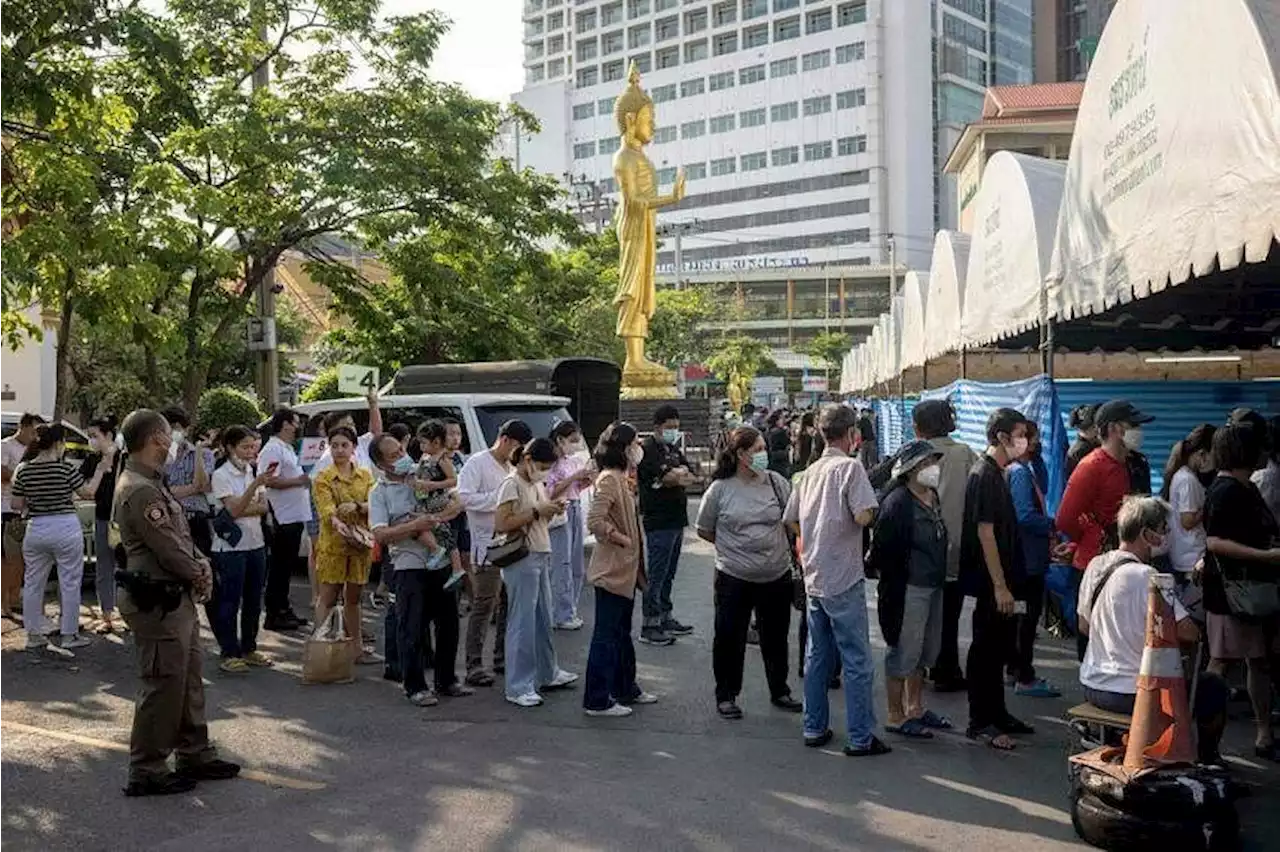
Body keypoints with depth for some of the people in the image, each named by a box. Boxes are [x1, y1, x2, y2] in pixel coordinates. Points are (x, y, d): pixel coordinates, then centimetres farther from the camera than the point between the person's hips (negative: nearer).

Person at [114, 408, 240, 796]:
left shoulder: (153, 483, 14)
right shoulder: (140, 491, -21)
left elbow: (182, 534, 18)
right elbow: (168, 548, -21)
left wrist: (201, 564, 0)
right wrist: (200, 576, -4)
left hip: (177, 599, 11)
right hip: (158, 602, -11)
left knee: (190, 679, 17)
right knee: (164, 686, -2)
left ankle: (195, 756, 28)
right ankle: (147, 771, 9)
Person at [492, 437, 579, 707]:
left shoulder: (537, 483, 14)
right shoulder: (511, 484, -13)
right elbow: (500, 524, -20)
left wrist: (551, 510, 1)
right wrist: (536, 512, -19)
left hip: (541, 556, 9)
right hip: (521, 560, -9)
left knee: (544, 619, 17)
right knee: (522, 623, -4)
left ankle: (547, 674, 31)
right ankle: (518, 687, 3)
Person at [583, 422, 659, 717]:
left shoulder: (622, 478, 14)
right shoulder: (608, 479, -18)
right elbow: (595, 521, -28)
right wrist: (622, 539, -18)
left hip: (626, 570, 10)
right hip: (611, 570, -10)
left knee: (622, 632, 20)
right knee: (606, 635, -3)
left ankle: (625, 690, 32)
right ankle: (597, 700, 4)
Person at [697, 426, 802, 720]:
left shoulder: (777, 482, -1)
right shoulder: (720, 489, -6)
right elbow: (704, 529, 4)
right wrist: (733, 546, 3)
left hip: (776, 576, 3)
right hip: (734, 578, -2)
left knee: (776, 638, 16)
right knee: (729, 638, 6)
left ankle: (779, 691, 32)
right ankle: (726, 695, 21)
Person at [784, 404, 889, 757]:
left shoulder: (811, 472, 10)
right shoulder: (850, 467, -11)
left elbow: (792, 520, 14)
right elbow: (864, 516, -21)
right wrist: (871, 513, 0)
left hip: (814, 578, 7)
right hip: (843, 579, -7)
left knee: (818, 656, 15)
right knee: (857, 661, 0)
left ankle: (814, 728, 21)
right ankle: (860, 738, 4)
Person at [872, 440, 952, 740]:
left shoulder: (933, 498, 10)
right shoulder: (897, 503, -17)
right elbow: (883, 552, -18)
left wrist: (941, 579, 14)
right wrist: (893, 589, -16)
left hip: (933, 587, 9)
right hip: (908, 589, -9)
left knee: (925, 652, 18)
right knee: (904, 653, 0)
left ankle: (915, 708, 32)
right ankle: (897, 717, 11)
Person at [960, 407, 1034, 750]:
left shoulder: (996, 473, 13)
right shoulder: (985, 475, -17)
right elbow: (985, 532, -21)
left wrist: (1006, 582, 19)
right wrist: (1000, 586, -22)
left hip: (999, 579, 10)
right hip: (990, 581, -10)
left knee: (998, 649, 17)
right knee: (986, 650, -2)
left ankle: (996, 714, 27)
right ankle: (980, 723, 6)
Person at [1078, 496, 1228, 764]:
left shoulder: (1095, 565, 0)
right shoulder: (1146, 577, -22)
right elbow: (1189, 633, -21)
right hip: (1132, 694, -8)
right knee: (1214, 686, 13)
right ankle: (1207, 759, 30)